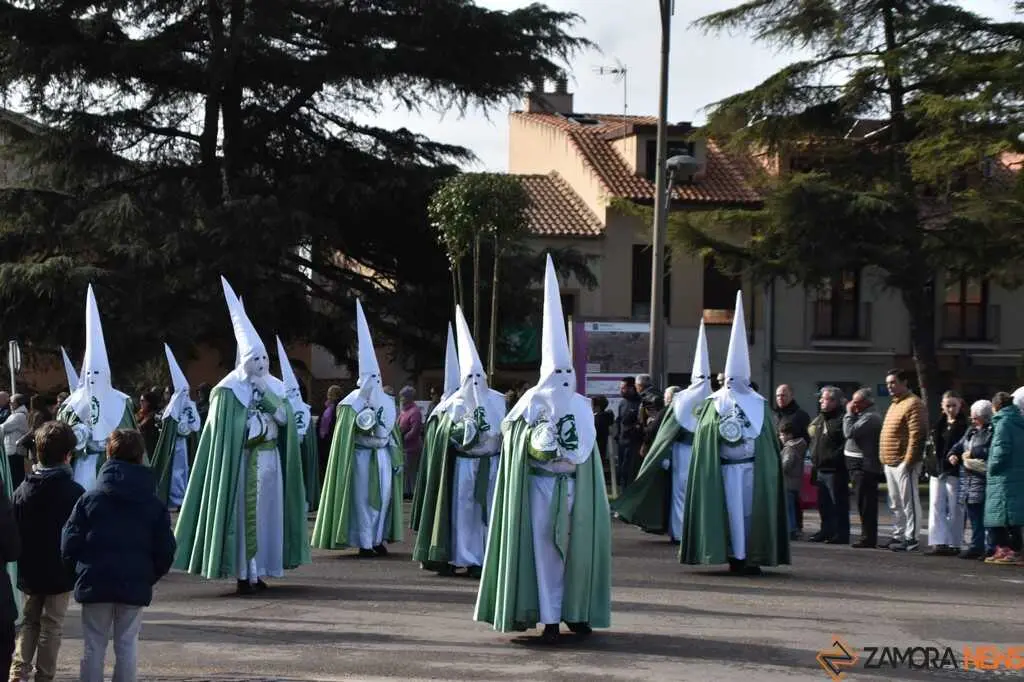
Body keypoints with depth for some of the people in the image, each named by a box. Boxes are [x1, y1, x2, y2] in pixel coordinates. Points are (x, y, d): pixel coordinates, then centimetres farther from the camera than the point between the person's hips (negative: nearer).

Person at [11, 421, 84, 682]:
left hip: (29, 572, 4)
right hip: (60, 573, -4)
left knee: (29, 622, 16)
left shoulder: (22, 490, -2)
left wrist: (20, 565, 12)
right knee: (52, 626, 6)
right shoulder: (75, 493, -14)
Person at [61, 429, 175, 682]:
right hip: (135, 586, 1)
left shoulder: (89, 500, -2)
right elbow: (165, 550, 1)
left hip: (94, 585, -1)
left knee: (93, 647, 7)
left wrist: (82, 572, 13)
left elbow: (69, 545, -4)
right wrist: (149, 577, 16)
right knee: (126, 646, 7)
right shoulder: (155, 506, 1)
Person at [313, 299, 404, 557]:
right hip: (362, 456, -6)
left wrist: (397, 458, 12)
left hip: (382, 456, 6)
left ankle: (378, 539, 12)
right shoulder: (353, 403, -4)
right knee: (363, 497, -4)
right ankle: (365, 543, -3)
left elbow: (391, 433, 15)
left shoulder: (386, 402, 12)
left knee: (383, 496, 5)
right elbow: (347, 434, -6)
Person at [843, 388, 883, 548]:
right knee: (864, 503, 13)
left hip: (864, 466, -11)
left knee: (865, 504, -9)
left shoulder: (870, 417, -14)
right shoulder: (864, 416, 20)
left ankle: (868, 538, -8)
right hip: (860, 465, 11)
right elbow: (850, 433, 19)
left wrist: (849, 414, -11)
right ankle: (869, 536, 18)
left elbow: (850, 432, -21)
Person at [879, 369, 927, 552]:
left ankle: (911, 539, -5)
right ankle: (898, 535, 21)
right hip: (890, 463, 10)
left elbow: (916, 435, -18)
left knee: (909, 502, -7)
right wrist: (884, 458, 18)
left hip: (903, 463, -10)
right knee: (895, 504, 14)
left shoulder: (913, 404, -11)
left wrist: (908, 461, -21)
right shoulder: (894, 404, 21)